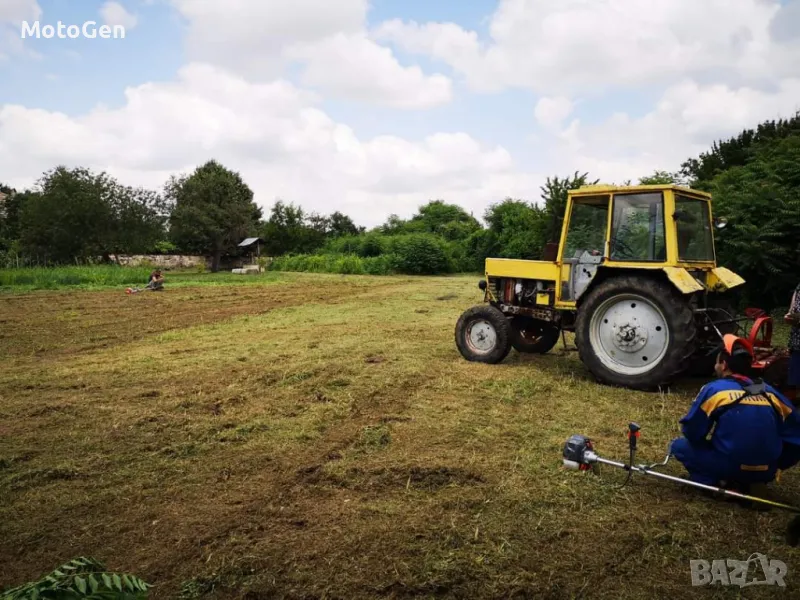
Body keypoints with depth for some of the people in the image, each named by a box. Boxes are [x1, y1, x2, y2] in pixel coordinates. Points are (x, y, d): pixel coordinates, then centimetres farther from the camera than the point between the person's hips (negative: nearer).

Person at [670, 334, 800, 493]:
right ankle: (746, 481, 13)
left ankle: (717, 482, -2)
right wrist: (774, 467, 22)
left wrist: (711, 443, 18)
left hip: (730, 467, -5)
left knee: (679, 446, 15)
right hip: (766, 472, 5)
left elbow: (691, 432, -3)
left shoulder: (713, 389, -7)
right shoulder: (770, 392, 6)